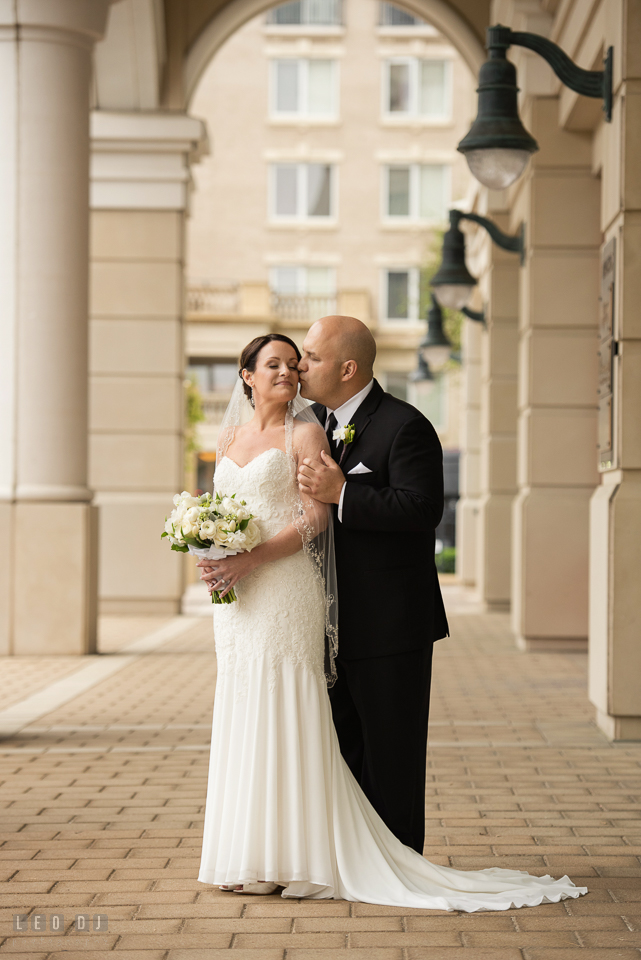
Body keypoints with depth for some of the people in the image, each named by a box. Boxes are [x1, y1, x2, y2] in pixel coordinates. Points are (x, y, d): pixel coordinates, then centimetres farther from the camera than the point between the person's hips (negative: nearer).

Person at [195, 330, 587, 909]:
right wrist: (212, 558, -2)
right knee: (242, 712, 8)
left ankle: (282, 860, -2)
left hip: (287, 588, -6)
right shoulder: (228, 439, 16)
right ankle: (243, 856, 14)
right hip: (237, 596, 6)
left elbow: (315, 518, -12)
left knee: (283, 712, -6)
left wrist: (252, 558, -20)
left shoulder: (305, 433, -3)